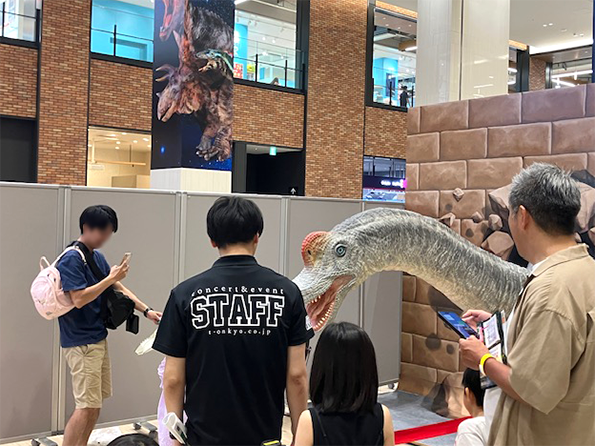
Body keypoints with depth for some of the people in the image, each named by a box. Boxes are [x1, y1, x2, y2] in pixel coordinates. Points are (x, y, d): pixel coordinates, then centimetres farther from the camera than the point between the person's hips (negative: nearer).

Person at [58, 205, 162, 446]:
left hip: (98, 338, 9)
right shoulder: (71, 259, -15)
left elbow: (118, 288, 16)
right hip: (81, 342, -9)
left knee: (96, 401, 14)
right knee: (86, 405, -9)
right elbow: (79, 298, -23)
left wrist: (146, 310, 9)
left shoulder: (97, 256, 12)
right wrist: (111, 278, -19)